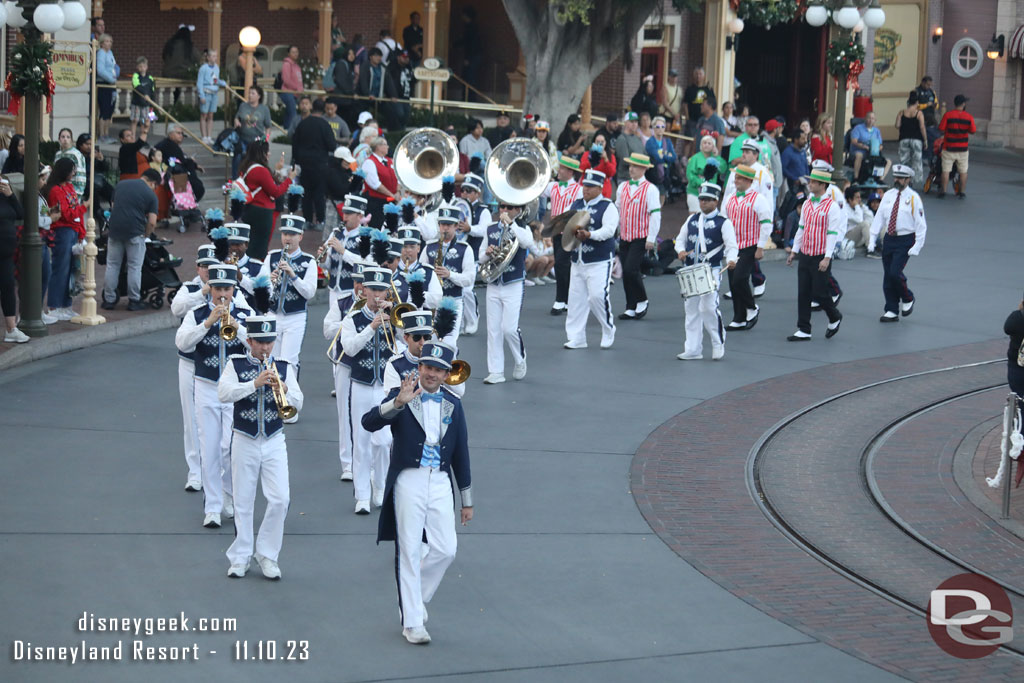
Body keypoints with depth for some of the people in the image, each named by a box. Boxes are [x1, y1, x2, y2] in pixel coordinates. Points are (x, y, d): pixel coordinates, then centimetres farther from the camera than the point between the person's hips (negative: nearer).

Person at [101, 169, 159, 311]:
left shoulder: (120, 185, 13)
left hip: (114, 229, 4)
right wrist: (145, 235, 10)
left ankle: (109, 300, 12)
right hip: (135, 232, -4)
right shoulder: (150, 194, 0)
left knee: (112, 265, 10)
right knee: (135, 267, 5)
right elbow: (152, 222, -6)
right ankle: (134, 301, 7)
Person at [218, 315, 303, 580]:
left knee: (280, 499, -8)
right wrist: (254, 384, -26)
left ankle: (267, 554, 7)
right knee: (243, 502, 5)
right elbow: (223, 393, -16)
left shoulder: (283, 367, 5)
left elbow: (297, 403, -2)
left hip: (274, 442, 1)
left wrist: (285, 390, -23)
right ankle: (241, 556, 17)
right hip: (244, 441, -1)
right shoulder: (235, 365, 1)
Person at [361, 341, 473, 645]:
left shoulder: (453, 404, 12)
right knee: (409, 552, -1)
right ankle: (412, 622, 5)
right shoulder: (402, 395, 1)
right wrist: (398, 403, -31)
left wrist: (467, 500, 15)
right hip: (409, 480, -3)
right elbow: (368, 422, -15)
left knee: (445, 550, -2)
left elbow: (461, 452, 15)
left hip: (440, 481, 3)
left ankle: (414, 599, 23)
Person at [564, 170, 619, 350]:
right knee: (576, 298, 4)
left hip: (599, 262, -6)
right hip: (578, 261, 6)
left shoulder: (607, 207, -4)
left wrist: (590, 235, -31)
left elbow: (609, 230, -16)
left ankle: (608, 332, 6)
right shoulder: (576, 205, 15)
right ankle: (575, 338, 9)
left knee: (597, 296, -15)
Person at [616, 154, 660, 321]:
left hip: (641, 238, -6)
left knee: (631, 269, -16)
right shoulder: (623, 187, 11)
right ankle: (631, 309, 12)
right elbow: (617, 210, 21)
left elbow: (655, 214, -9)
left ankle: (642, 301, 5)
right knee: (626, 272, 5)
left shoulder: (650, 189, -7)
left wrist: (651, 238, -13)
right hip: (625, 237, 6)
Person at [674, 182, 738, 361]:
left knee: (708, 307, -15)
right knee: (691, 309, 7)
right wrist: (680, 251, -3)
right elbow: (680, 238, 19)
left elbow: (731, 246, -8)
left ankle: (718, 344, 4)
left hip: (711, 271, -6)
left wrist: (731, 260, -28)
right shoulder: (692, 220, 13)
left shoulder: (723, 223, -4)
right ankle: (693, 349, 13)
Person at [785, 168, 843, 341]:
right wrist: (794, 251, 16)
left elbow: (833, 234, -13)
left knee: (819, 293, -3)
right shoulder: (807, 204, 10)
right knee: (803, 294, 3)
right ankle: (804, 331, 6)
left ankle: (835, 318, 25)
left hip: (821, 257, -6)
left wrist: (827, 258, -19)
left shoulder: (832, 207, -10)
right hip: (805, 256, 6)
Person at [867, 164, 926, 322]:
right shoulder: (888, 196, 8)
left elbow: (921, 224, -6)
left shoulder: (913, 198, -6)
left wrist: (917, 246, -12)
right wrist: (872, 239, 3)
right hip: (889, 239, 5)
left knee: (895, 272, -17)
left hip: (905, 240, -5)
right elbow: (879, 217, 10)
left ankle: (908, 299, 10)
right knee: (887, 276, 5)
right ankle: (892, 311, 15)